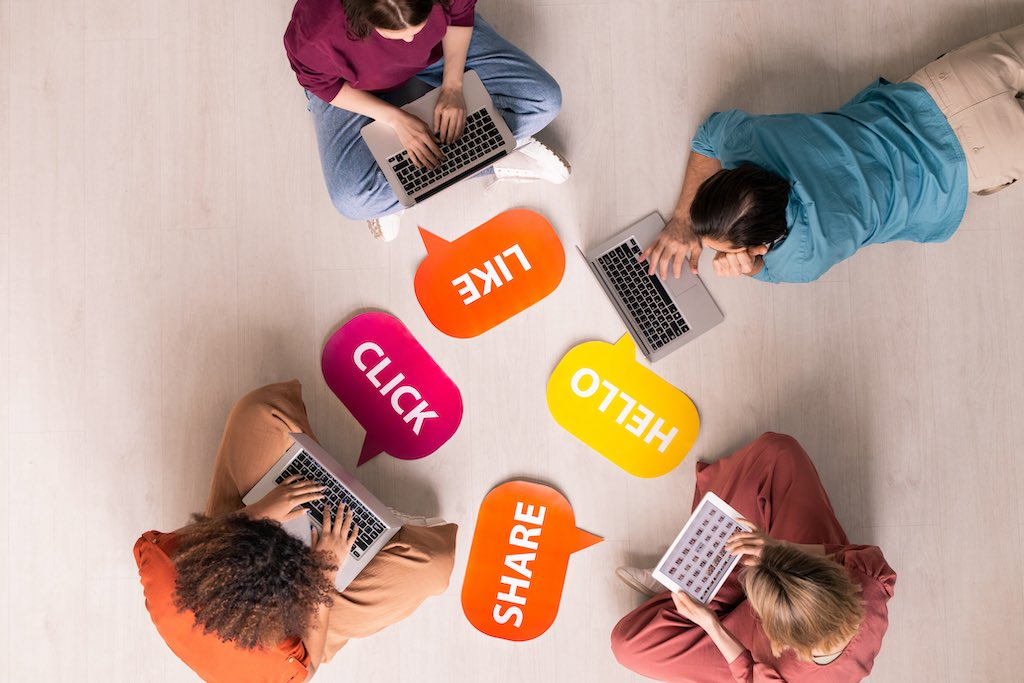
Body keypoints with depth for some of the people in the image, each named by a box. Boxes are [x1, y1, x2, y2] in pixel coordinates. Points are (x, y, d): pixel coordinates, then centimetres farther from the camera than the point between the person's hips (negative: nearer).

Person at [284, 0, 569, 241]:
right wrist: (395, 118, -27)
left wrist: (452, 86, -22)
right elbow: (323, 83, -19)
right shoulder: (317, 28, -40)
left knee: (544, 100, -12)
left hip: (440, 48, 2)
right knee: (353, 201, -24)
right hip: (356, 85, -2)